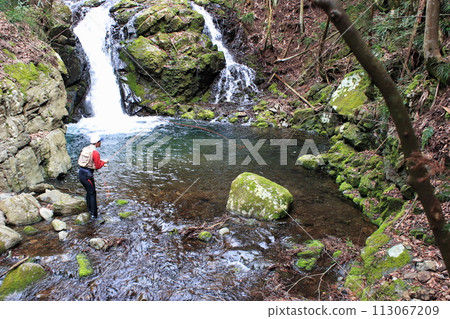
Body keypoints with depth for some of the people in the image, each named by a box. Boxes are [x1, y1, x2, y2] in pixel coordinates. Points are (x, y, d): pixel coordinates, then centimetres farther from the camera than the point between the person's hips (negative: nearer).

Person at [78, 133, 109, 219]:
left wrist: (100, 162, 17)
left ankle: (90, 209, 33)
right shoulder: (95, 152, -16)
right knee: (92, 193, 2)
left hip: (81, 173, 8)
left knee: (88, 191, 22)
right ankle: (94, 214, 6)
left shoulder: (85, 149, 9)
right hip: (87, 175, -8)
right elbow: (97, 166, -12)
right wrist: (103, 162, 5)